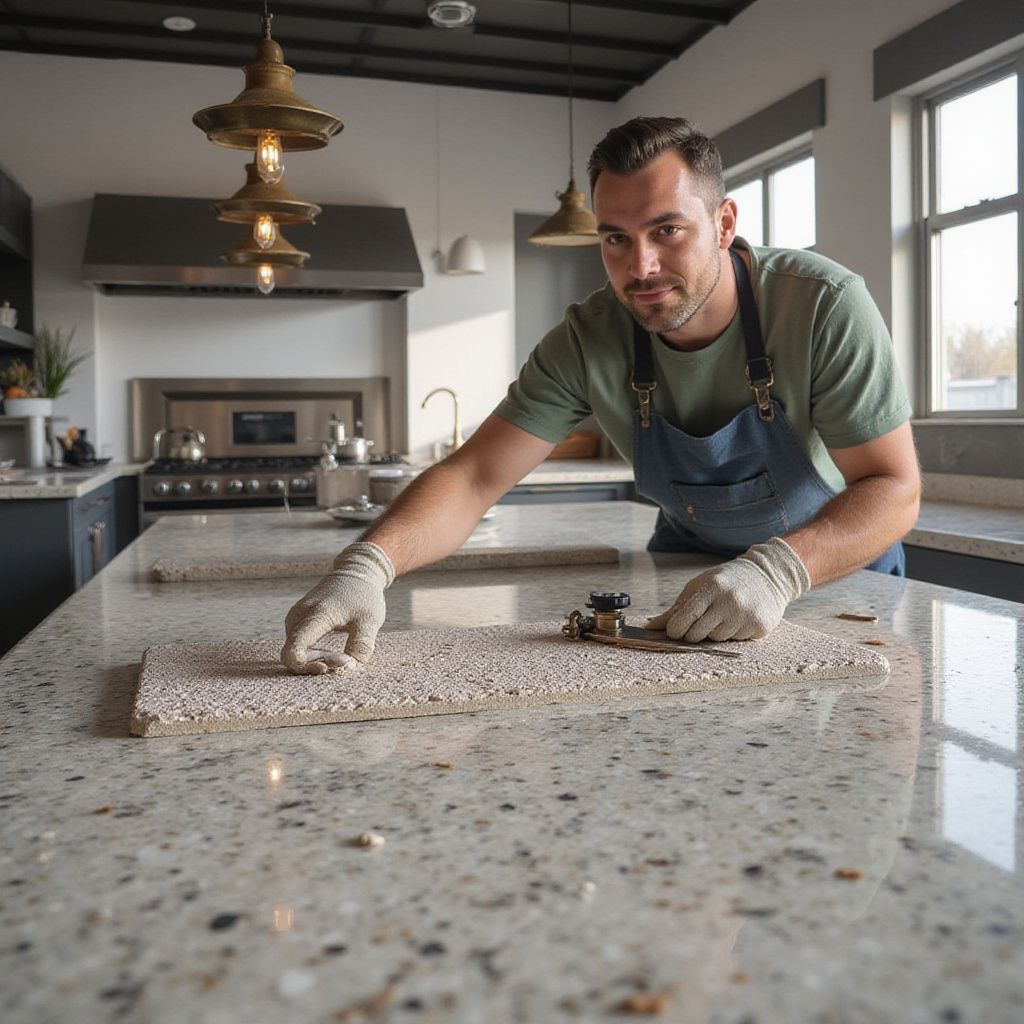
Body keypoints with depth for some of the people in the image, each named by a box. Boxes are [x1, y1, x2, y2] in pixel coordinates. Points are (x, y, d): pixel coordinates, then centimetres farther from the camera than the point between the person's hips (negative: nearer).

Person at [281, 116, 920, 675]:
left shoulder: (825, 306, -26)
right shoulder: (589, 341, -19)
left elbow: (894, 489, -25)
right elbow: (475, 477, -24)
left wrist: (779, 568, -45)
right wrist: (368, 563, -43)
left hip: (838, 561, -1)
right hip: (690, 555, 2)